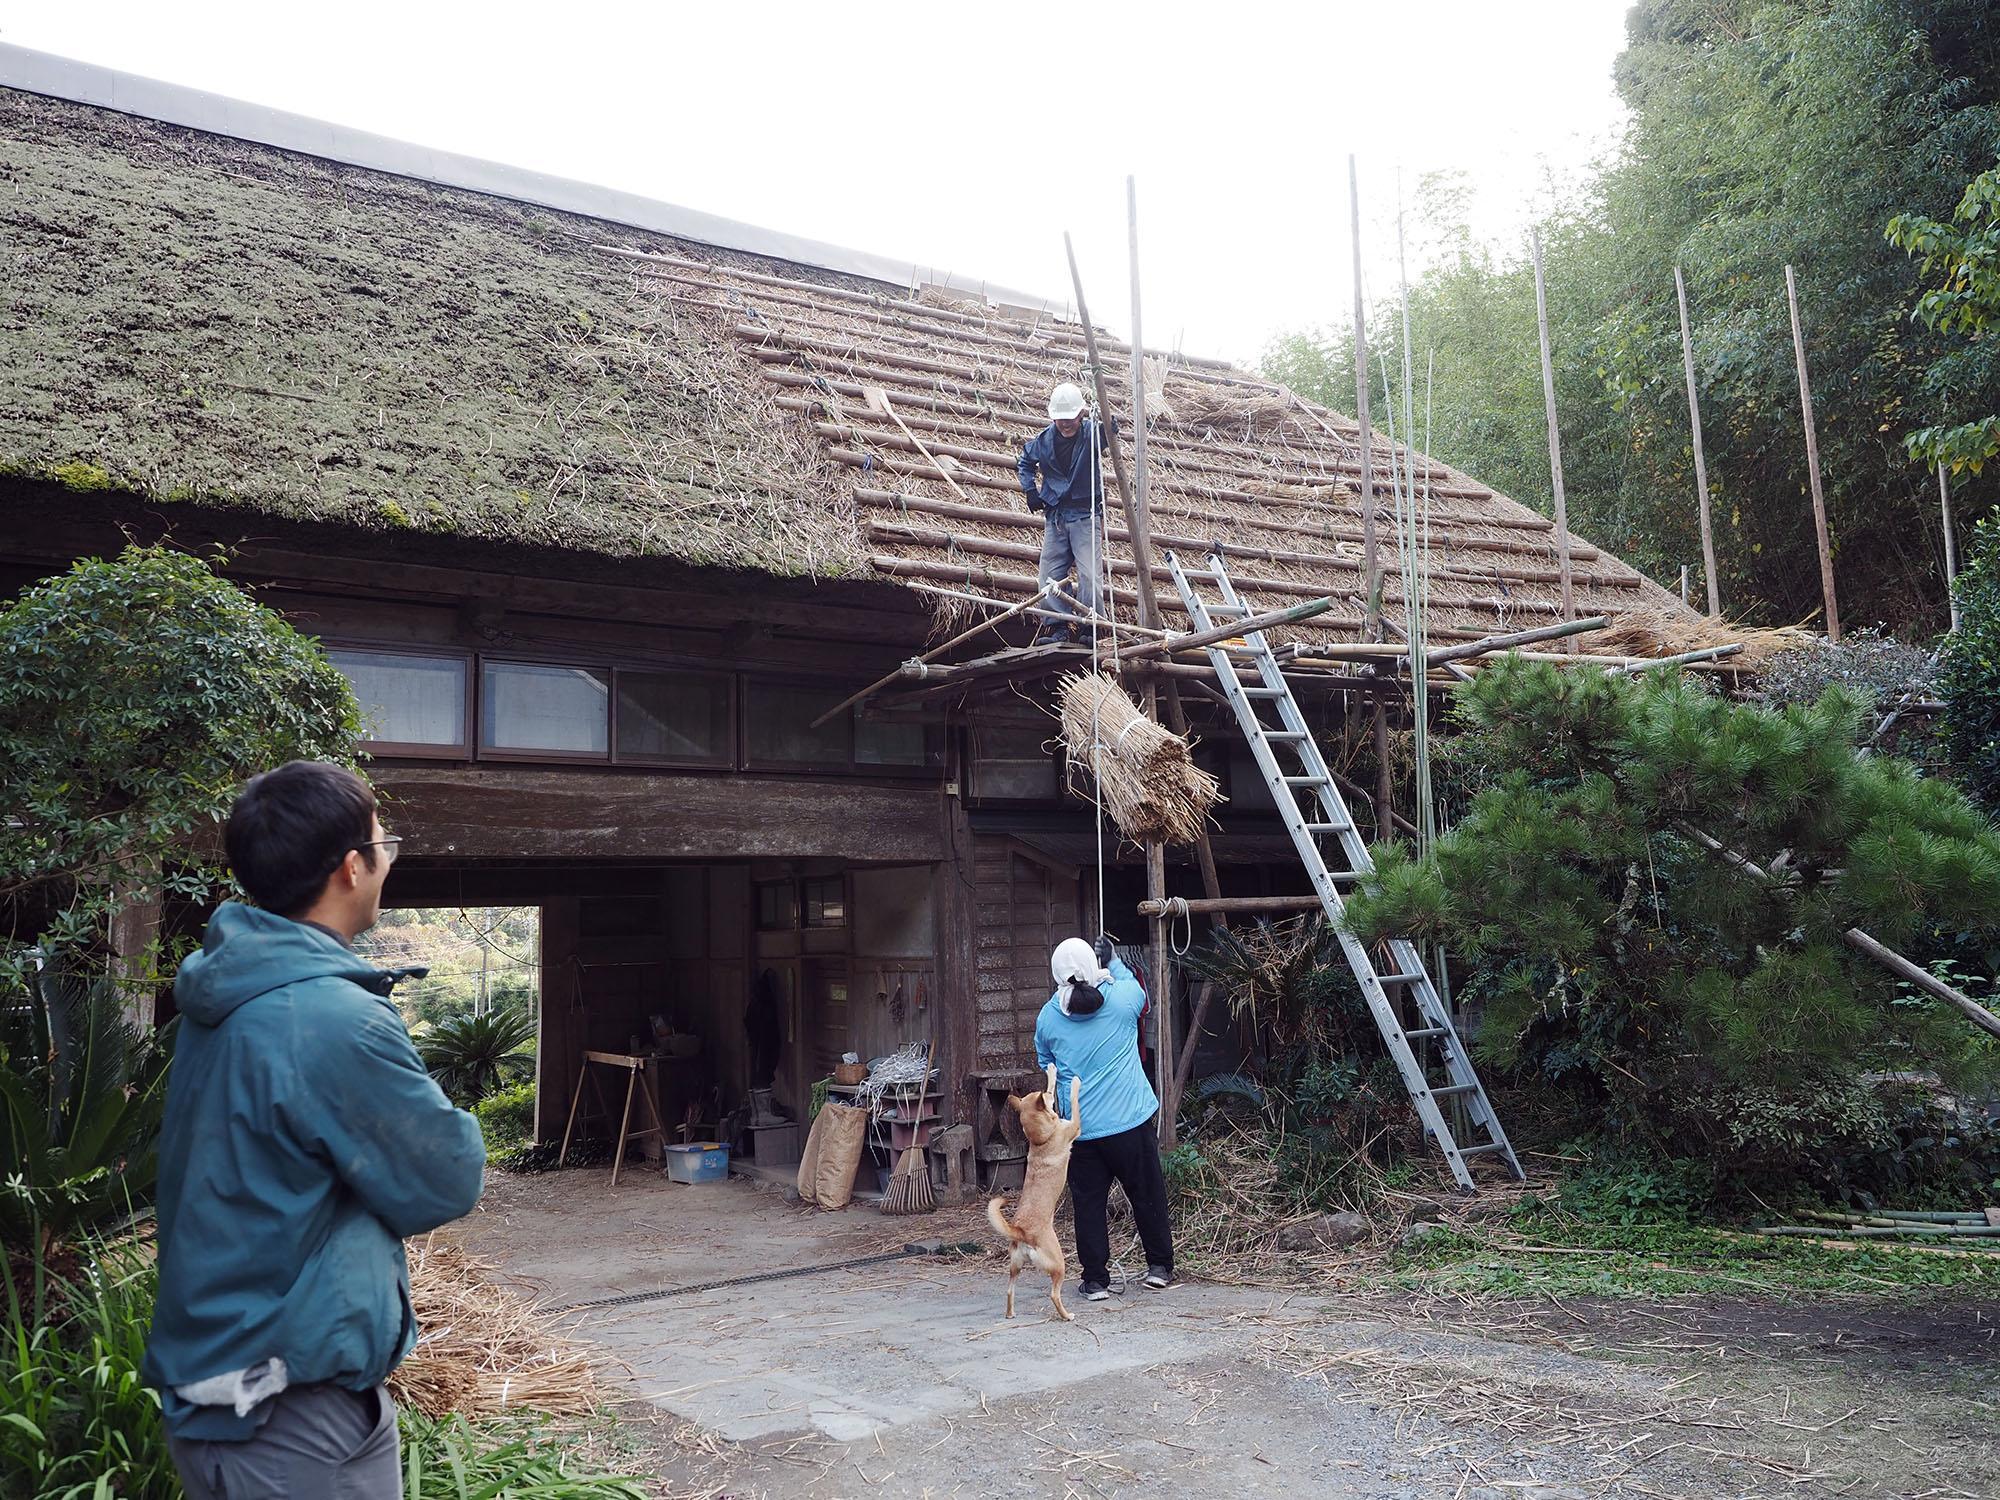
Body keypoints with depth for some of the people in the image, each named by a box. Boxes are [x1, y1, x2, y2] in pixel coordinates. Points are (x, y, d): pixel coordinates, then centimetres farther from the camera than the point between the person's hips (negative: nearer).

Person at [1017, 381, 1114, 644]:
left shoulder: (1091, 432, -10)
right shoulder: (1044, 439, 2)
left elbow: (1108, 441, -33)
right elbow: (1025, 461, 21)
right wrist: (1030, 490, 8)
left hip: (1085, 515, -5)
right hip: (1055, 516, 5)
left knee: (1089, 574, -13)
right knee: (1049, 575, 3)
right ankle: (1060, 628, 10)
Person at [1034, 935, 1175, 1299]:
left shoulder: (1047, 1017, -2)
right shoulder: (1122, 997, -7)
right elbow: (1139, 991, 18)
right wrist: (1113, 961, 29)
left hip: (1079, 1129, 1)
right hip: (1132, 1120, -1)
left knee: (1088, 1203, 8)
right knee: (1147, 1195, 13)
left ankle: (1095, 1280, 11)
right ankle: (1159, 1266, 21)